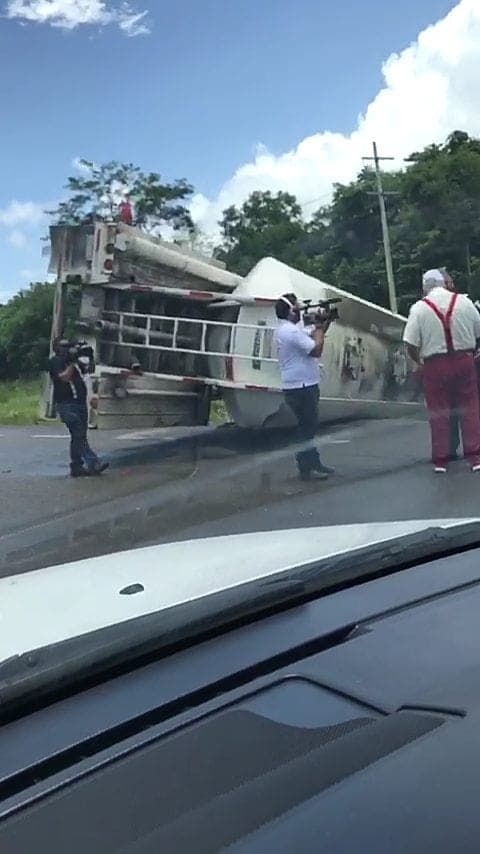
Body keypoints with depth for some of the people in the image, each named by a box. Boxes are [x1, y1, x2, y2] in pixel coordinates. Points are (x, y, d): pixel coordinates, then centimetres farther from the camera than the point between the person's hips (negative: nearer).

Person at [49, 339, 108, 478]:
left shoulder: (73, 360, 19)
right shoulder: (55, 361, -3)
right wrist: (72, 363, -15)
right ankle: (93, 464, -20)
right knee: (79, 436, -14)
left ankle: (77, 467, 12)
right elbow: (65, 377, -15)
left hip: (80, 403, 8)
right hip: (67, 404, -8)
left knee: (78, 437, 8)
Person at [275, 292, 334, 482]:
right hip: (301, 387, -11)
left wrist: (323, 325, 8)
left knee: (309, 425, 16)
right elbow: (316, 350, -20)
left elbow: (313, 337, 21)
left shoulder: (288, 329, 14)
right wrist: (320, 328, -7)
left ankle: (314, 462, 24)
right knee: (306, 427, -5)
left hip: (304, 385, 11)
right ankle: (306, 469, 0)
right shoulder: (291, 331, -19)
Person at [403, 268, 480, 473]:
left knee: (438, 412, 7)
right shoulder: (463, 301, 0)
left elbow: (411, 344, -9)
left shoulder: (419, 308, -5)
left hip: (435, 364, -1)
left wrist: (419, 360, 9)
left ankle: (440, 459, 12)